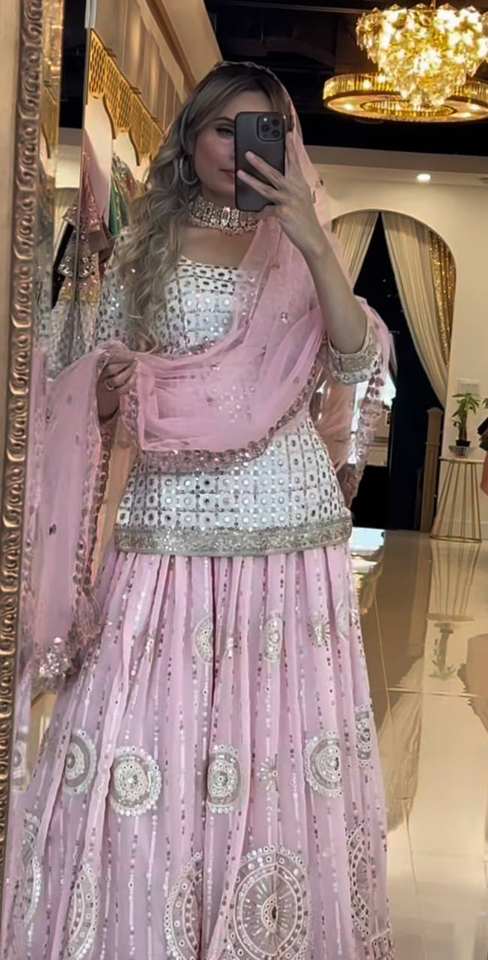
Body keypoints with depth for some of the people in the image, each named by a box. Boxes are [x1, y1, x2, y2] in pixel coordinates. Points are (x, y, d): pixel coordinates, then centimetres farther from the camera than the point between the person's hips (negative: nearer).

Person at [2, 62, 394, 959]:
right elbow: (97, 395, 11)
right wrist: (109, 389, -13)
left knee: (277, 746, 2)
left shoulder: (296, 248, 10)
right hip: (169, 528, 0)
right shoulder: (144, 246, 10)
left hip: (290, 526, 0)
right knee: (146, 755, -3)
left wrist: (314, 242, -15)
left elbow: (362, 365, -5)